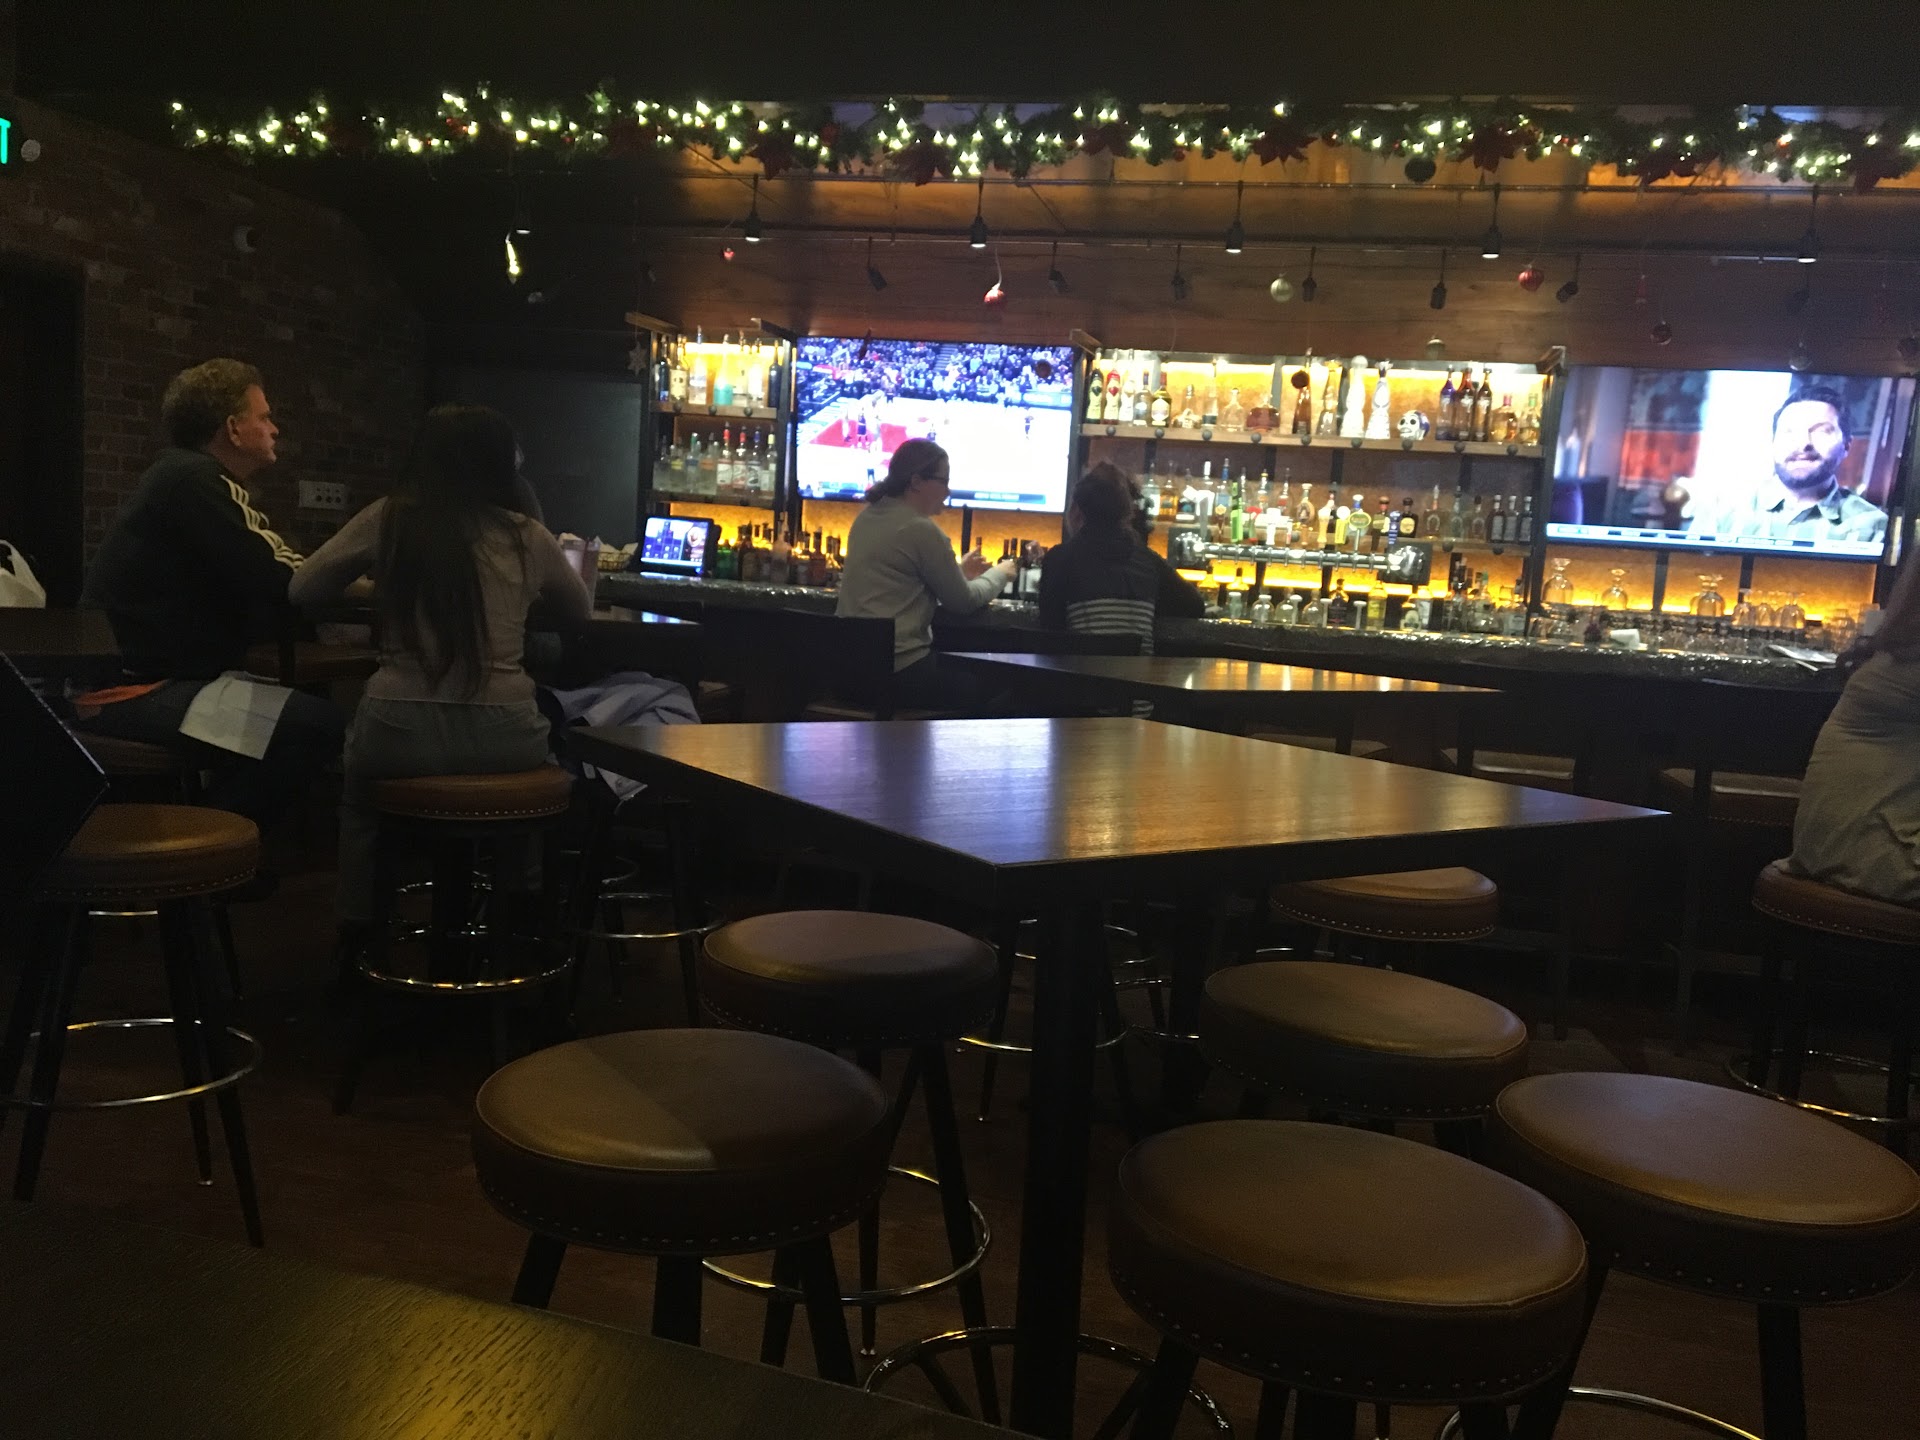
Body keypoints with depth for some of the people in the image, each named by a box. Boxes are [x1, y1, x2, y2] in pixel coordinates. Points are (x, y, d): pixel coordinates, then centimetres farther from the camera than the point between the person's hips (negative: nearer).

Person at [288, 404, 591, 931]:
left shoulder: (387, 520, 4)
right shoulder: (527, 537, 6)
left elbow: (302, 590, 16)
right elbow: (578, 615, 24)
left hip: (399, 732, 0)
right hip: (502, 738, 0)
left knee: (360, 794, 36)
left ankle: (360, 927, 42)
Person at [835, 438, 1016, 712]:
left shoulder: (867, 517, 11)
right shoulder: (921, 530, -15)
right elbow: (963, 602, -5)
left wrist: (957, 572, 24)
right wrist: (999, 574, 13)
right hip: (897, 671, -9)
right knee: (986, 693, 11)